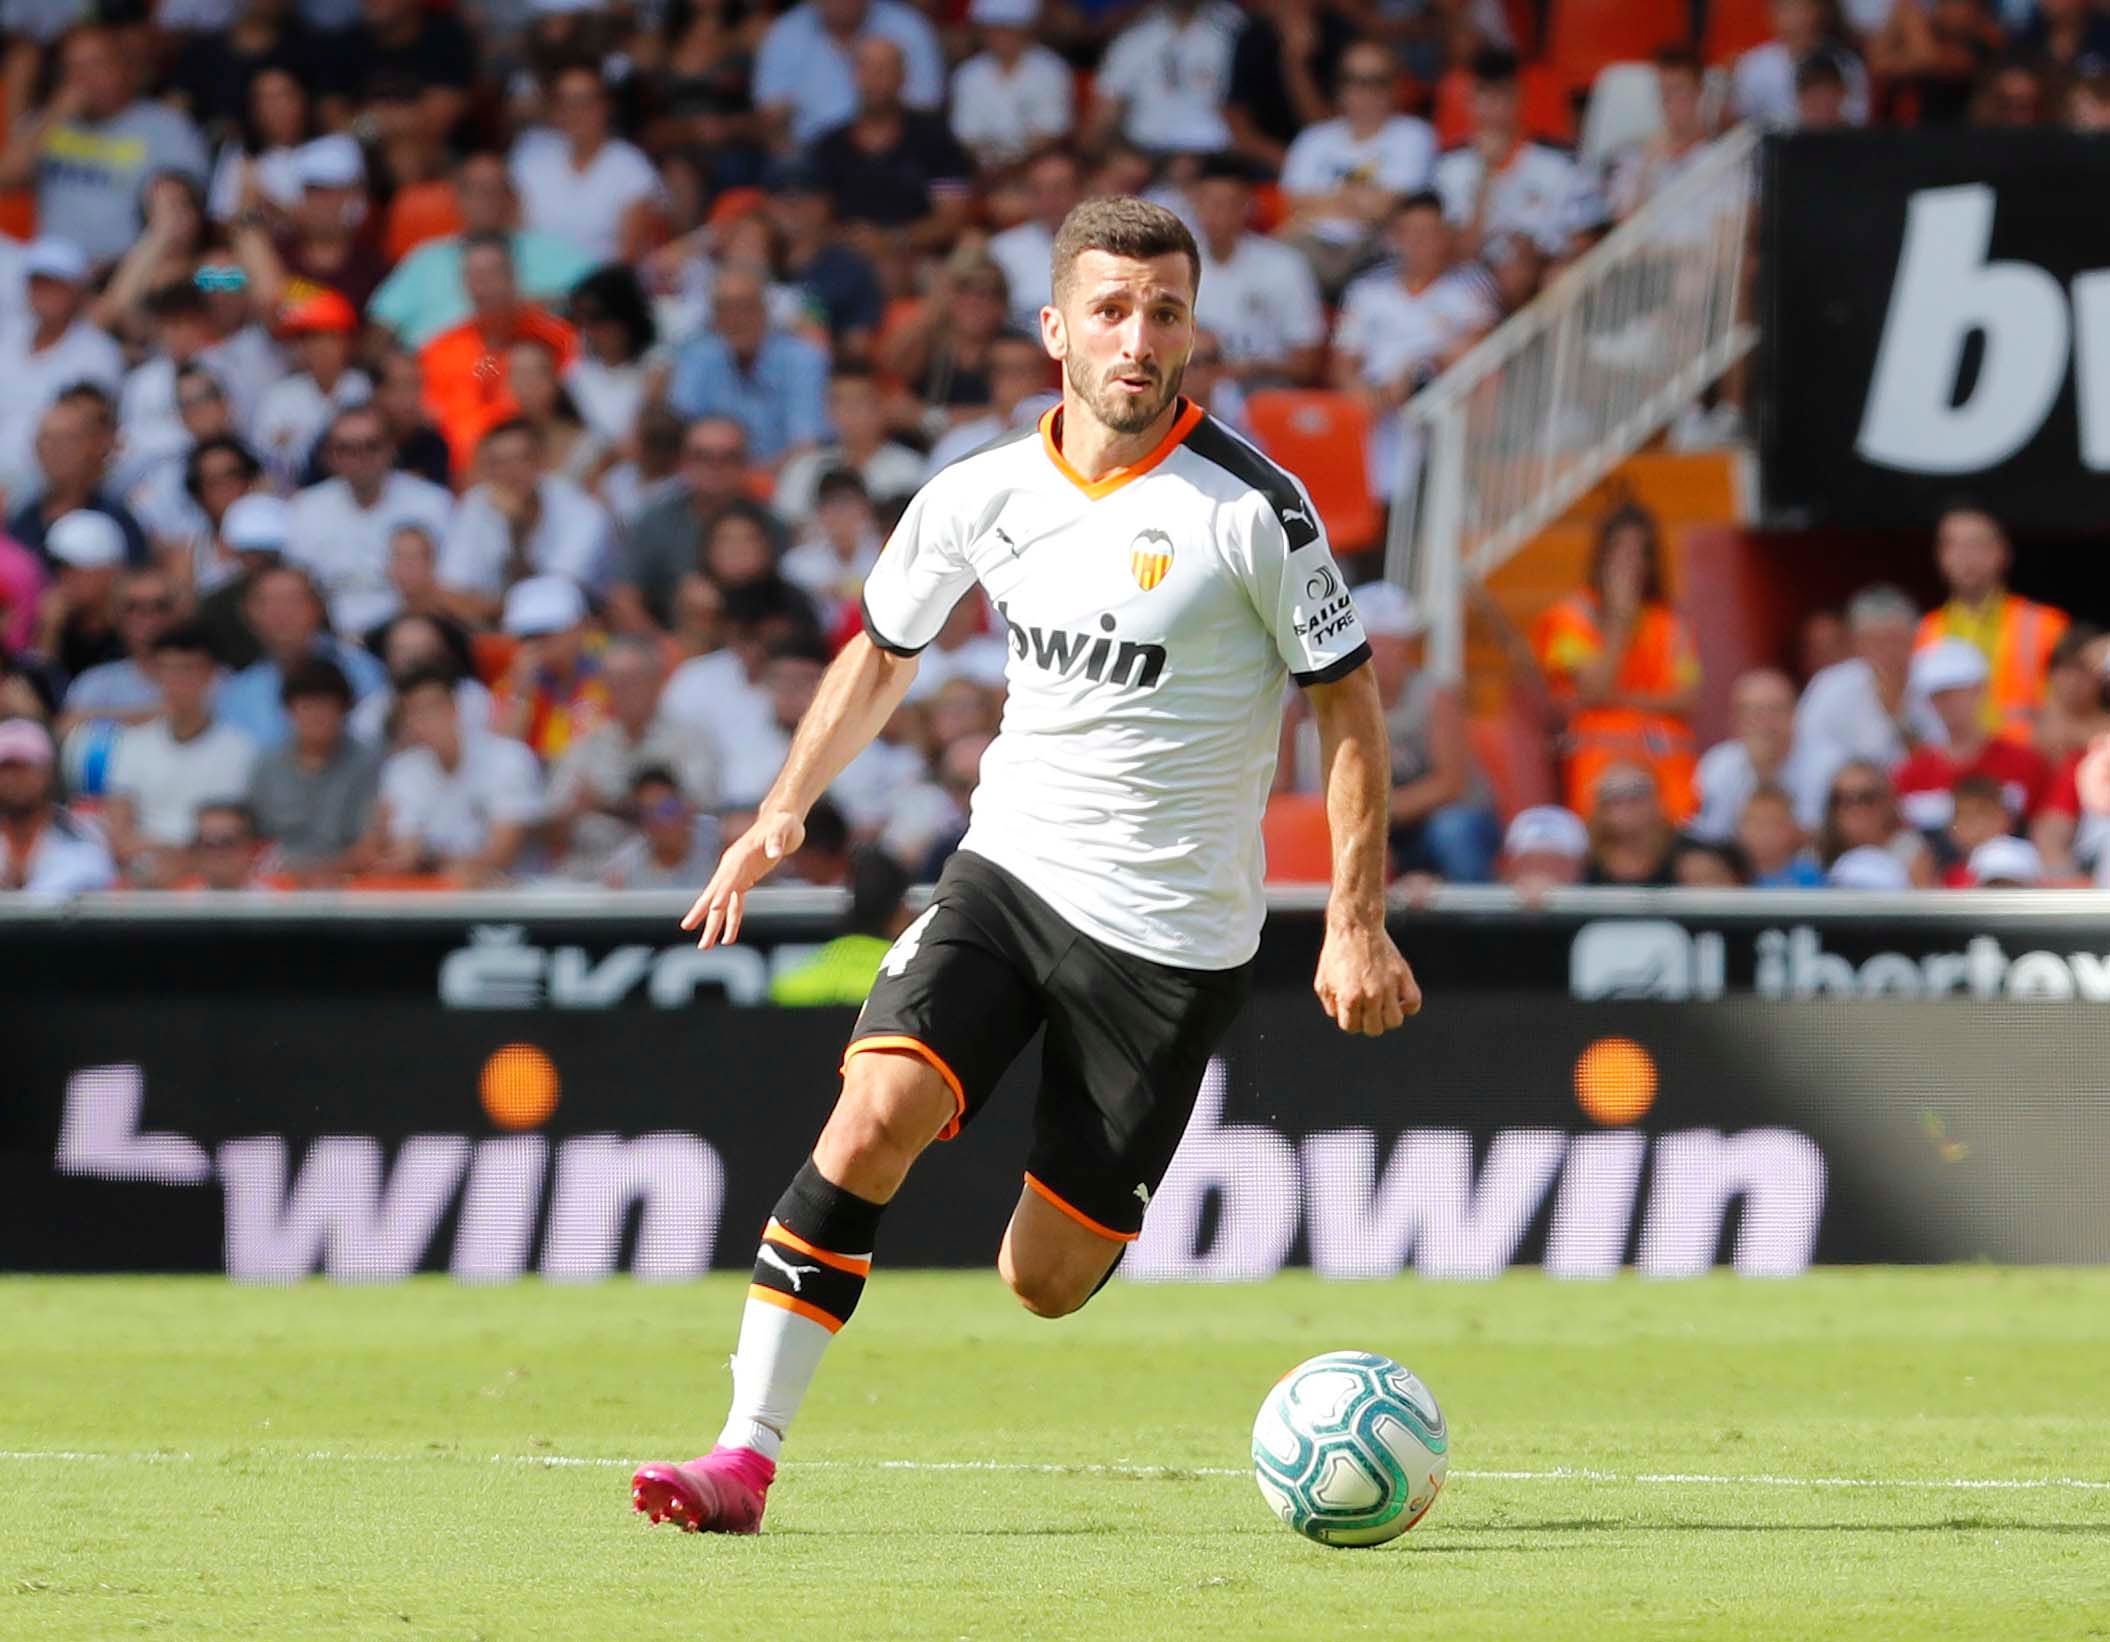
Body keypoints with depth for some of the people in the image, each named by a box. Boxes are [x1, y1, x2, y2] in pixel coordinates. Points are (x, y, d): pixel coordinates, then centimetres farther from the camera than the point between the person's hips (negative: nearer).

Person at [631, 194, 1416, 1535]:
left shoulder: (1251, 506, -12)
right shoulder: (982, 497, 0)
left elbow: (1348, 701, -3)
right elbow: (886, 648, 19)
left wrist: (1357, 923, -6)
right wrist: (786, 810, 9)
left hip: (1171, 927, -3)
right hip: (1007, 870, 3)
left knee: (1044, 1284, -2)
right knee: (876, 1114, -24)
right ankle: (748, 1457, -20)